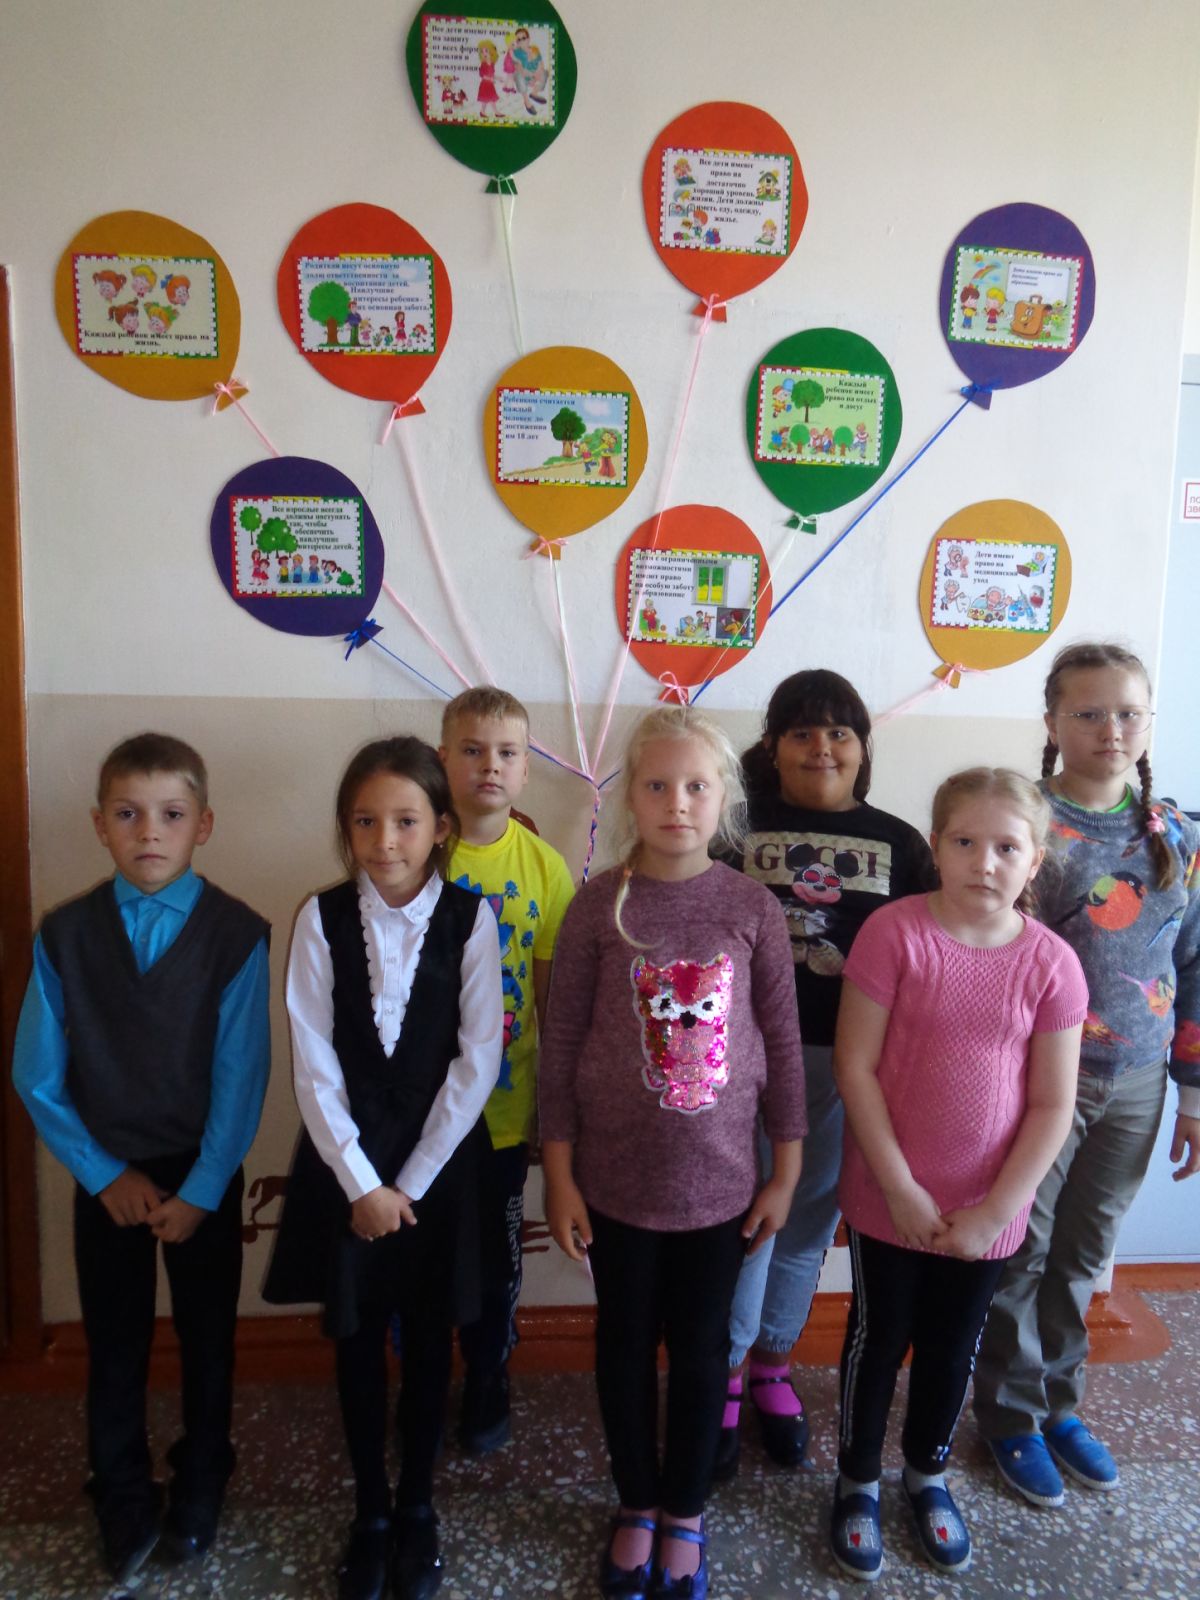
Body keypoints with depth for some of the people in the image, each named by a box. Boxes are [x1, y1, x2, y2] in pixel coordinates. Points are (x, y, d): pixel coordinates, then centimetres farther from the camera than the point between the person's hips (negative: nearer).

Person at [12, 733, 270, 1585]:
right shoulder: (64, 935, -8)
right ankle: (125, 1504, 40)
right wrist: (104, 1174, -7)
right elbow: (39, 1076, -4)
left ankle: (200, 1485, 41)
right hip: (107, 1175, 1)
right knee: (114, 1346, 17)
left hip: (205, 1175, -1)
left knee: (207, 1339, 17)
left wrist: (201, 1189, -12)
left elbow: (242, 1076, -13)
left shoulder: (238, 934, -15)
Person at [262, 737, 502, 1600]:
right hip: (345, 1161, 1)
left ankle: (417, 1506, 35)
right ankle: (369, 1513, 34)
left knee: (428, 1339, 13)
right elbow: (314, 1063, -8)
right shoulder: (321, 918, -7)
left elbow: (478, 1060, -10)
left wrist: (412, 1181, -10)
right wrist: (362, 1182, -11)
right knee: (358, 1340, 13)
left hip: (440, 1159, -1)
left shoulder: (471, 919, -10)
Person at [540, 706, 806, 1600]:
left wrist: (784, 1172, 3)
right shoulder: (599, 905, -9)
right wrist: (559, 1176, -4)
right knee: (626, 1343, 17)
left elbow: (782, 1044, 0)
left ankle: (686, 1515, 40)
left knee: (701, 1349, 16)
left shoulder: (754, 908, -7)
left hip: (719, 1177, 1)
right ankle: (637, 1508, 41)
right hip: (617, 1176, 0)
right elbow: (561, 1044, -5)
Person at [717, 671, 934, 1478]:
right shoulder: (740, 828, -4)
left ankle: (773, 1365, 38)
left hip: (848, 1061, 2)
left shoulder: (899, 843, 3)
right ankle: (726, 1373, 27)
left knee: (810, 1218, 16)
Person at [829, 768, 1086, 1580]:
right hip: (891, 1198, -2)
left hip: (986, 1209, 2)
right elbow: (854, 1065, -15)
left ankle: (929, 1472, 48)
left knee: (954, 1347, 22)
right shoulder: (895, 931, -18)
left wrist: (994, 1210, -10)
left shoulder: (1052, 962, -10)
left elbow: (1053, 1105, -6)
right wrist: (900, 1187, -15)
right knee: (879, 1338, 17)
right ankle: (859, 1481, 40)